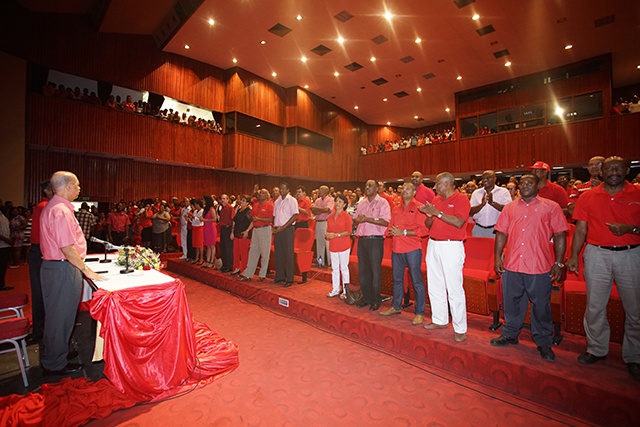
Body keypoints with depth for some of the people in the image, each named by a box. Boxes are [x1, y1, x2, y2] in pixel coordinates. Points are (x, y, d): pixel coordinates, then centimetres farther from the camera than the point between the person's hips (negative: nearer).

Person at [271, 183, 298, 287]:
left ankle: (289, 279, 4)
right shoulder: (277, 201, 16)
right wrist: (274, 226, 2)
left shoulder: (292, 200, -3)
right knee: (278, 254, 10)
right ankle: (279, 276, 21)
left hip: (287, 229, -6)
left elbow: (295, 216, -11)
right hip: (277, 230, 6)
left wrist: (282, 227, -14)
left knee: (288, 254, -3)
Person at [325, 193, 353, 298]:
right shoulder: (330, 216, 9)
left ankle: (345, 291, 16)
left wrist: (336, 235, -20)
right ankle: (335, 289, 25)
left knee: (344, 268, 3)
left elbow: (348, 231, -12)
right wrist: (327, 235, -7)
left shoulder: (346, 216, -8)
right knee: (334, 268, 13)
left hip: (343, 246, -5)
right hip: (333, 245, 5)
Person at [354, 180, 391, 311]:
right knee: (363, 270, 11)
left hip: (375, 240, -6)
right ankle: (366, 297, 26)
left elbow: (385, 221, -17)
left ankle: (376, 300, 16)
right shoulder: (361, 203, 15)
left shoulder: (382, 202, -4)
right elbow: (355, 221, 17)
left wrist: (367, 219, -20)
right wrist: (358, 220, -7)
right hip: (362, 240, 6)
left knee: (375, 271, 1)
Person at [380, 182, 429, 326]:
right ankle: (396, 307, 30)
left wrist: (403, 232, -16)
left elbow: (424, 230, -12)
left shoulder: (419, 207, -4)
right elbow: (390, 228, 21)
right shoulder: (395, 209, 15)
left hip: (412, 249, -6)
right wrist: (392, 231, -3)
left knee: (416, 281, 1)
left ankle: (419, 313, 13)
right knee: (397, 279, 15)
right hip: (396, 249, 6)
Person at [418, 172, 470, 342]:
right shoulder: (436, 200, 13)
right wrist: (430, 214, -8)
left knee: (454, 288, -3)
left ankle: (460, 329, 10)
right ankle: (439, 320, 27)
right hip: (433, 245, 7)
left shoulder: (461, 199, -6)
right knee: (434, 286, 13)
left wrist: (437, 213, -17)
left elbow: (459, 222, -20)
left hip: (451, 247, -7)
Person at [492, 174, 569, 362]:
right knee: (512, 302, 14)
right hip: (511, 265, 3)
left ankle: (543, 342, 27)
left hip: (540, 266, -2)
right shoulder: (509, 208, 10)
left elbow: (560, 236, 1)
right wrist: (498, 257, 2)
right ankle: (510, 334, 31)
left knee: (541, 305, 9)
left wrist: (558, 263, -4)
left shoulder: (551, 207, 3)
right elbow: (501, 234, 8)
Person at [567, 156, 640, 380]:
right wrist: (574, 256, 0)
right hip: (597, 254, 0)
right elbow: (580, 230, 4)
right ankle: (596, 349, 24)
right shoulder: (588, 197, 4)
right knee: (595, 306, 8)